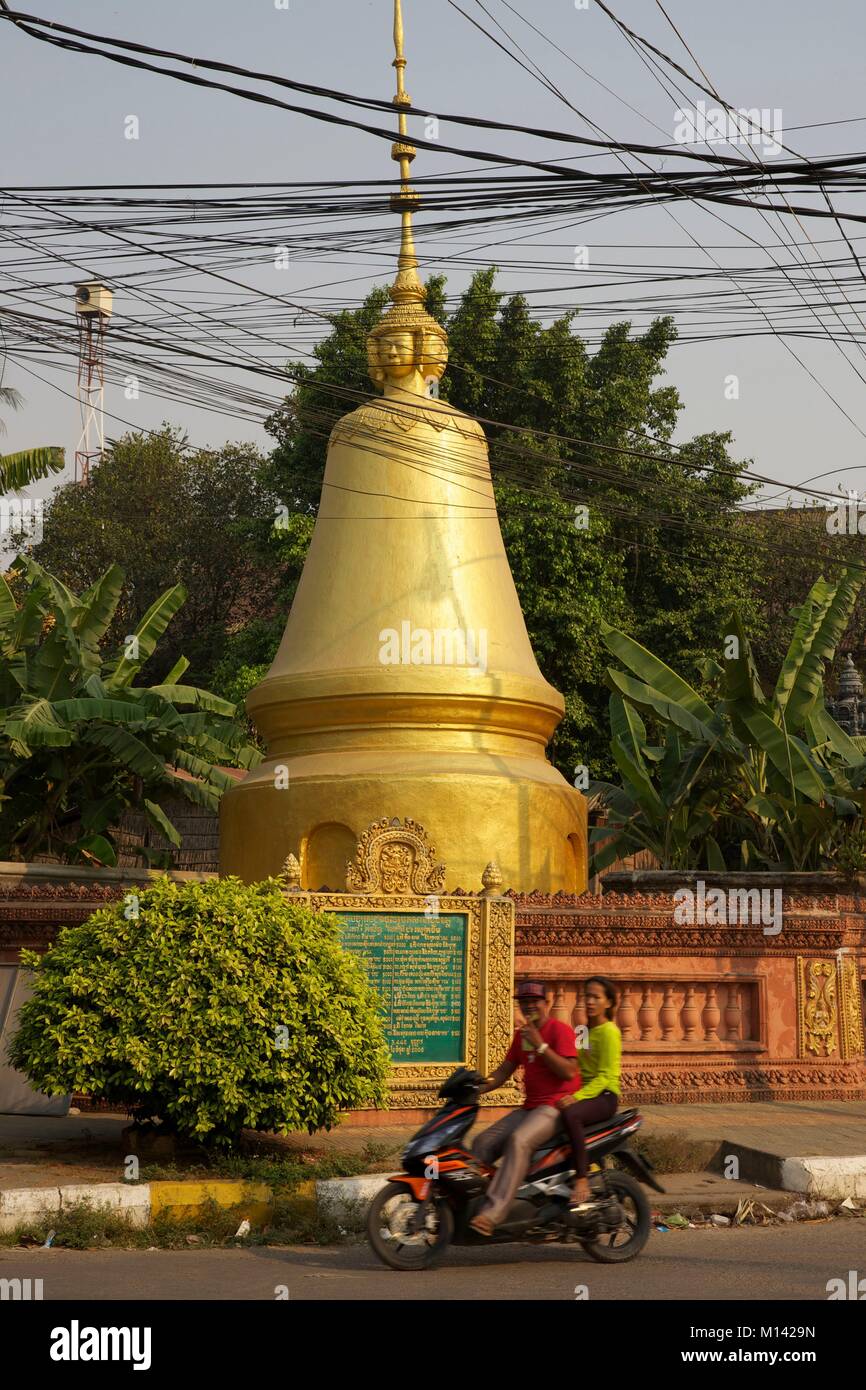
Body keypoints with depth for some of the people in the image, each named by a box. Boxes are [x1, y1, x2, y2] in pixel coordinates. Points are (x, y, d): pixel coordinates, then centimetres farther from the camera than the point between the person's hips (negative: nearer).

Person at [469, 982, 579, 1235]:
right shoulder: (522, 1035, 19)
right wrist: (481, 1085, 3)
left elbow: (569, 1071, -17)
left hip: (556, 1106, -9)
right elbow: (505, 1070, 20)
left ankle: (493, 1213, -42)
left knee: (519, 1140, -33)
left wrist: (540, 1045, -20)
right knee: (483, 1143, -4)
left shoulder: (560, 1030, -6)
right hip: (530, 1108, 9)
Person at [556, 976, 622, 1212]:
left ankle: (582, 1182, -41)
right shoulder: (584, 1031, 20)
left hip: (604, 1096, -8)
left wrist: (577, 1096, -26)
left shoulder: (609, 1032, -7)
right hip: (583, 1093, 8)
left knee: (571, 1114, -37)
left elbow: (606, 1076, -15)